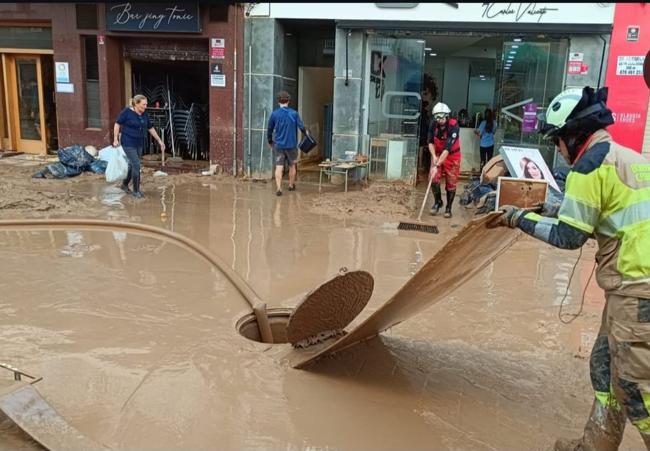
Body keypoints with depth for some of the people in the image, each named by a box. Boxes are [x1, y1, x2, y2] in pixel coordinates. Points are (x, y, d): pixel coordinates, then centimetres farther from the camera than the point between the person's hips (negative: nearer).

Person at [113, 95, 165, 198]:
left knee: (132, 165, 15)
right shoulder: (127, 111, -13)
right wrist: (115, 139, -14)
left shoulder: (144, 115, 4)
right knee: (136, 165, -12)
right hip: (128, 143, -6)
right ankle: (136, 190, -1)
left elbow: (150, 129, 12)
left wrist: (159, 141, 11)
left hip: (139, 143, 6)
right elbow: (117, 124, -9)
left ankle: (125, 184, 35)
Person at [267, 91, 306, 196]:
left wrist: (270, 142, 22)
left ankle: (279, 188, -12)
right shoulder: (294, 113, -5)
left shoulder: (274, 114, -2)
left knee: (279, 167, -2)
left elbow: (269, 130, 6)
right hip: (291, 145, 0)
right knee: (292, 166, 18)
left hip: (278, 145, 0)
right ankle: (291, 185, 32)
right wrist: (306, 133, 19)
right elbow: (301, 127, -4)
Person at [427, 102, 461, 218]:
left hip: (452, 156, -3)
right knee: (434, 179, -9)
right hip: (438, 154, 3)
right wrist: (434, 156, -22)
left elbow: (447, 149, -33)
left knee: (451, 183, 2)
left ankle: (448, 208, 19)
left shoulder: (453, 126, -29)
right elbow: (431, 142, -4)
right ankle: (438, 202, 15)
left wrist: (437, 166, -38)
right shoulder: (434, 124, -15)